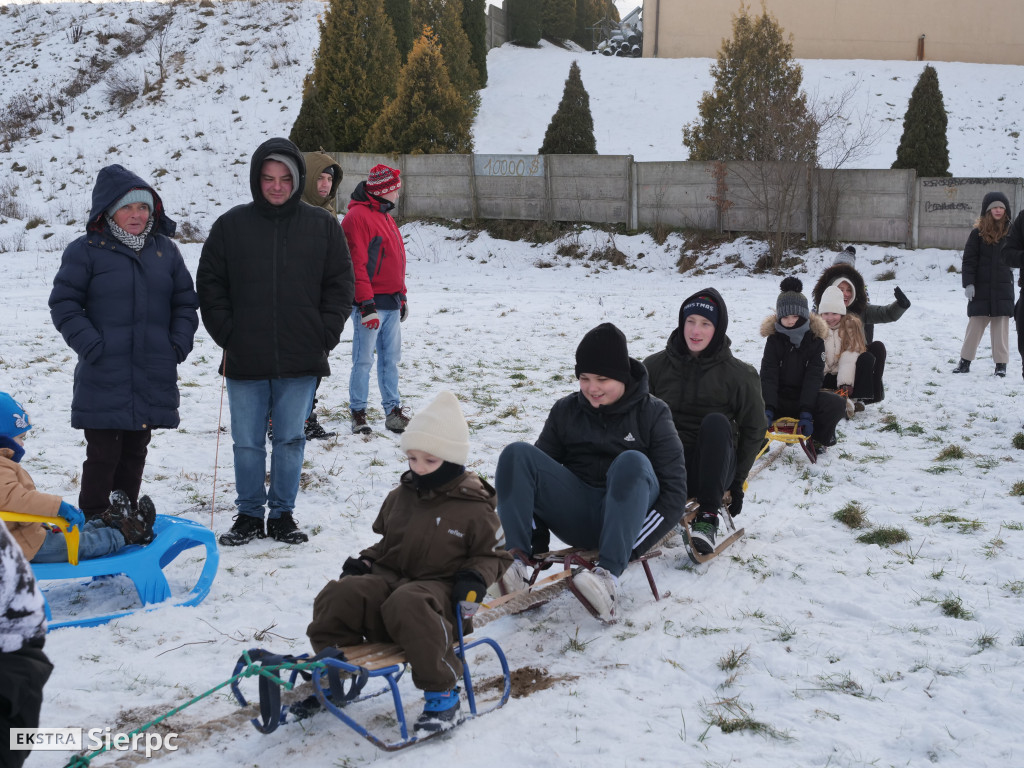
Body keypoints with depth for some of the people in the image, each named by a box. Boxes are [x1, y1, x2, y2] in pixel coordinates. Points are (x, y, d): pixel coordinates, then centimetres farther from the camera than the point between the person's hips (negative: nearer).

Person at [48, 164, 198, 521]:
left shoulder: (165, 250, 10)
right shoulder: (85, 251, -3)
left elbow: (185, 301, 16)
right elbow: (64, 304, -3)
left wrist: (179, 343, 2)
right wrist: (91, 345, -12)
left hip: (154, 379, 4)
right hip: (104, 379, -4)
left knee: (135, 452, 14)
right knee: (103, 455, -4)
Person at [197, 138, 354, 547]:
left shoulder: (323, 226, 4)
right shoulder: (231, 225, 3)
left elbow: (340, 284, 7)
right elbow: (209, 284, 8)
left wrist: (324, 336, -1)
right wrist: (227, 334, -1)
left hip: (301, 360, 0)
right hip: (245, 361, 0)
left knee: (291, 440, 7)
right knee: (247, 443, 6)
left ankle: (283, 514, 20)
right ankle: (249, 514, 21)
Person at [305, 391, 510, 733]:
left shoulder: (473, 508, -3)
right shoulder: (400, 497, 13)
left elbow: (495, 553, 5)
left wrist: (475, 579, -14)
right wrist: (363, 561, 8)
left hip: (438, 587, -6)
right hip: (389, 576, 6)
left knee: (408, 604, -41)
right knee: (338, 594, -22)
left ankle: (442, 692, -25)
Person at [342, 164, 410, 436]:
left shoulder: (384, 215, 18)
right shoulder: (357, 217, -12)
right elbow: (357, 265, -17)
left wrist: (402, 296, 22)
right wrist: (366, 305, -20)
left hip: (391, 302, 9)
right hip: (370, 304, -9)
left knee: (390, 359, 11)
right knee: (364, 360, -3)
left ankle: (393, 411, 16)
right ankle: (358, 414, 5)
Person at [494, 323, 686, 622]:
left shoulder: (652, 414, -1)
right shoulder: (565, 411, 10)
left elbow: (674, 489, -8)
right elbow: (537, 473, 6)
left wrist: (633, 548, -21)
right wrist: (537, 540, -9)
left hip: (627, 517, -3)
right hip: (577, 517, 3)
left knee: (632, 463, -34)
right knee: (516, 455, -17)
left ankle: (610, 575, -45)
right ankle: (516, 561, -32)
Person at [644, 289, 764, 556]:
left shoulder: (738, 375, 0)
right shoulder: (656, 366, 4)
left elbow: (753, 430, 7)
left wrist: (737, 481, 4)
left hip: (712, 470, 0)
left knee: (716, 422, -31)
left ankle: (708, 517, -27)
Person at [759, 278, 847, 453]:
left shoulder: (815, 339, -4)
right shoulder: (774, 339, -4)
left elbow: (814, 377, -12)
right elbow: (768, 375, -12)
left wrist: (806, 411, -25)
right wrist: (768, 409, -28)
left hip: (805, 397, 1)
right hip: (779, 398, 0)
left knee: (837, 404, -28)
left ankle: (819, 439, 1)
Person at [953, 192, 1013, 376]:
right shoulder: (978, 233, -1)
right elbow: (969, 260, -3)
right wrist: (968, 283, -12)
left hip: (1003, 287, 1)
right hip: (981, 287, -1)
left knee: (1001, 326, 2)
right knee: (975, 325, 3)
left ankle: (1001, 364, 8)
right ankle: (965, 361, 12)